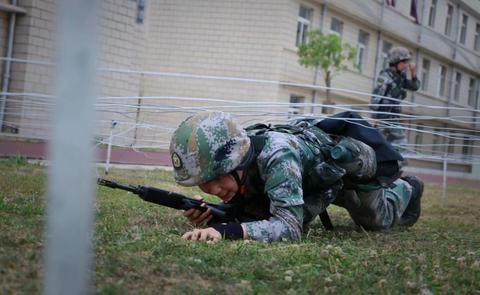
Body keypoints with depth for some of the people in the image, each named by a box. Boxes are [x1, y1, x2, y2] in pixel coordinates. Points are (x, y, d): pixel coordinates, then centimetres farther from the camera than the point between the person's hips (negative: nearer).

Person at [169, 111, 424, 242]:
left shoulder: (276, 156, -50)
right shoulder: (229, 158, -30)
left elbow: (289, 227, -55)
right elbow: (238, 207, -17)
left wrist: (226, 231, -67)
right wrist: (210, 218, -39)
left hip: (349, 162, -5)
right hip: (315, 174, 5)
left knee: (381, 219, 23)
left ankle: (407, 188, 54)